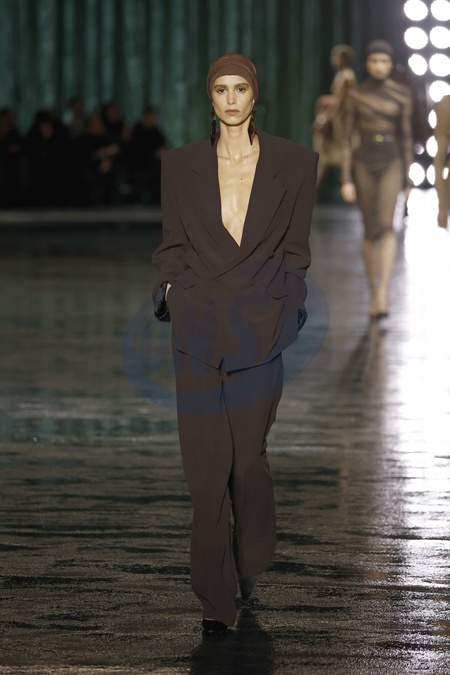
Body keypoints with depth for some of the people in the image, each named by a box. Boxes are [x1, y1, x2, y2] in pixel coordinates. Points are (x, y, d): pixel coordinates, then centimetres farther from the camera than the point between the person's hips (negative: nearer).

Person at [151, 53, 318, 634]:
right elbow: (172, 244, 11)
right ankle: (216, 598, 1)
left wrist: (279, 302, -2)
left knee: (249, 455, 3)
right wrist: (175, 288, -5)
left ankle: (252, 566, 29)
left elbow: (296, 248, 7)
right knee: (206, 462, -3)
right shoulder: (181, 165, 7)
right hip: (199, 324, 1)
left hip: (260, 323, -1)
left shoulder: (293, 163, 4)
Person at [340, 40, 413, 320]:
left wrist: (408, 180, 6)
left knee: (386, 226, -21)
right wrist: (346, 180, -6)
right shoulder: (355, 95, 1)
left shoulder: (402, 94, 2)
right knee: (371, 231, 8)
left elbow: (406, 136, 6)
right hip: (364, 165, 1)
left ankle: (383, 295, -28)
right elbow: (347, 139, 1)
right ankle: (375, 294, 25)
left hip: (391, 164, -1)